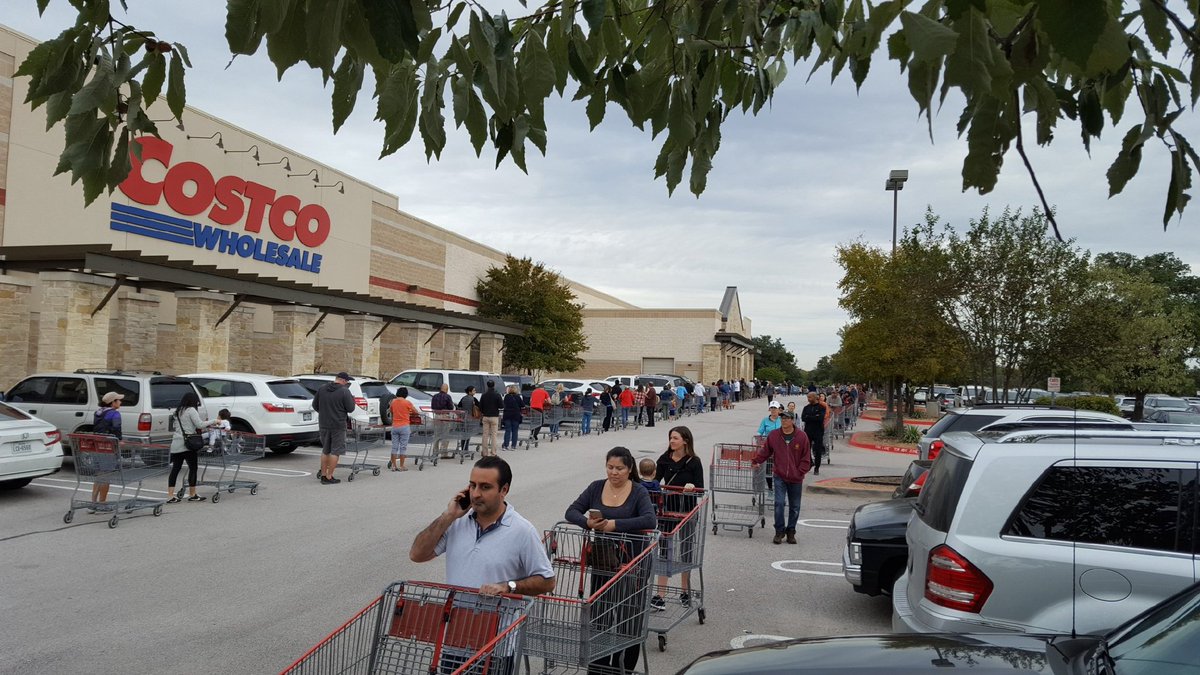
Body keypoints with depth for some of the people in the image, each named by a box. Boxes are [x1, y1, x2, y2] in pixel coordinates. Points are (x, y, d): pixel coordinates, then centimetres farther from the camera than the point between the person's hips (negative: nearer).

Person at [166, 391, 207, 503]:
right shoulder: (191, 410, -6)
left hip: (176, 444, 8)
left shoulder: (178, 411, 17)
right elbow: (200, 424, -14)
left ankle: (171, 496, 4)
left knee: (175, 469, 6)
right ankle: (192, 495, 8)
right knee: (193, 468, 3)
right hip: (188, 444, -7)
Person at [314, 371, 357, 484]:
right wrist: (352, 399, 7)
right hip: (338, 425, -6)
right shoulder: (344, 391, -13)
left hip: (323, 424, 6)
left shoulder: (321, 389, 4)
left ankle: (323, 475, 18)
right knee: (335, 451, 1)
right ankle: (329, 477, 0)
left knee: (325, 451, 17)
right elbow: (350, 409, -11)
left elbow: (315, 405, 10)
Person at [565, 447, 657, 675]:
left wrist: (615, 524, -29)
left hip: (631, 564, -3)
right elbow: (571, 511, -1)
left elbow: (650, 520, -23)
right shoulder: (596, 488, 3)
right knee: (599, 615, 9)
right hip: (602, 561, 3)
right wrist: (587, 522, -23)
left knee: (628, 619, 3)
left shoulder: (638, 492, -7)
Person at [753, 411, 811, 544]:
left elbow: (806, 458, 0)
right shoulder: (773, 435, -1)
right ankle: (779, 531, 3)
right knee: (779, 503, -9)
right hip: (780, 477, 0)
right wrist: (755, 461, 1)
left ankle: (791, 531, 24)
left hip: (796, 479, 0)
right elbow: (765, 451, 10)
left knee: (794, 507, 10)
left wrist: (800, 472, -7)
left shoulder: (801, 437, -5)